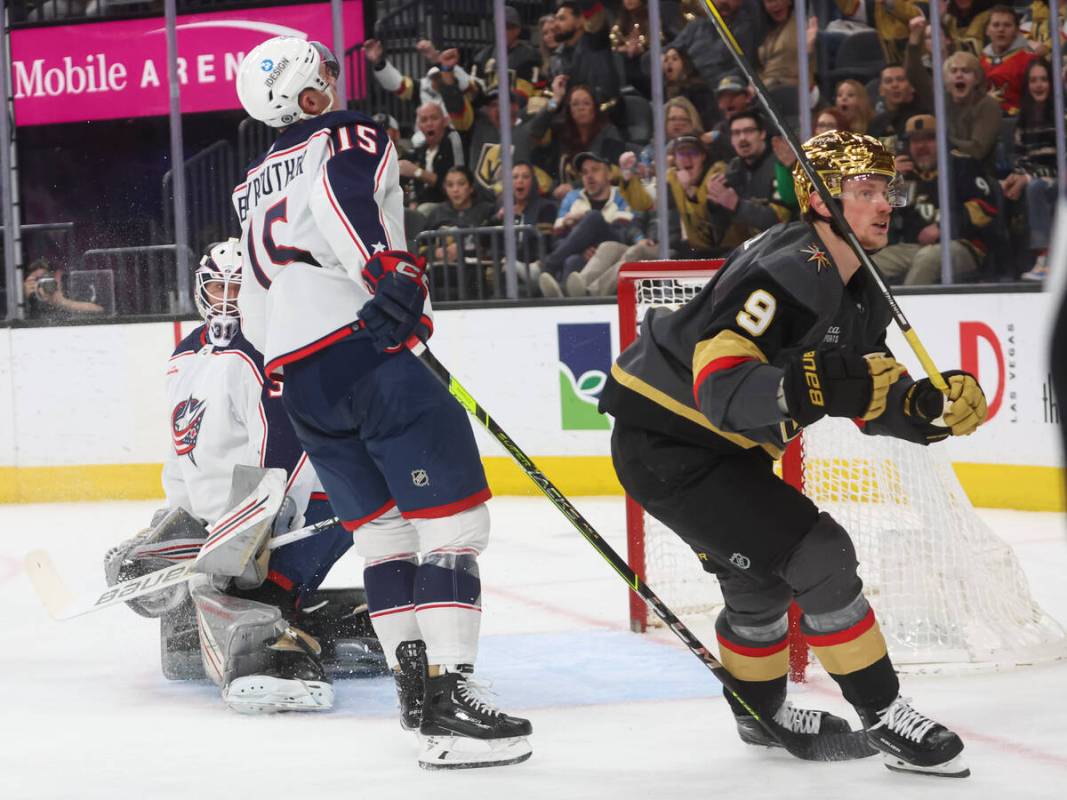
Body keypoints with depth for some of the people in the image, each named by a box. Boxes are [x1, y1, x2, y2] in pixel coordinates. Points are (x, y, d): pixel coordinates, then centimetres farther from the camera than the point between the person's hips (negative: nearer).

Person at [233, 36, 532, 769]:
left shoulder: (255, 186, 25)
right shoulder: (350, 138, 2)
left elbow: (255, 309, 28)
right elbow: (342, 195, -22)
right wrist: (391, 269, -29)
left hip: (299, 378, 8)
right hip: (366, 353, -8)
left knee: (382, 527, 17)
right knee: (454, 517, -9)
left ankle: (414, 681, 14)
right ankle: (449, 703, -19)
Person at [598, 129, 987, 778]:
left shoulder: (859, 294, 7)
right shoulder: (789, 272, -25)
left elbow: (876, 402, 7)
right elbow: (720, 387, -34)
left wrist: (935, 406, -13)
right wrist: (807, 385, -50)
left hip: (724, 448, 11)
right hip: (666, 447, -11)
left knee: (764, 575, 25)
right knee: (817, 555, -16)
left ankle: (761, 713, 48)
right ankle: (886, 719, -7)